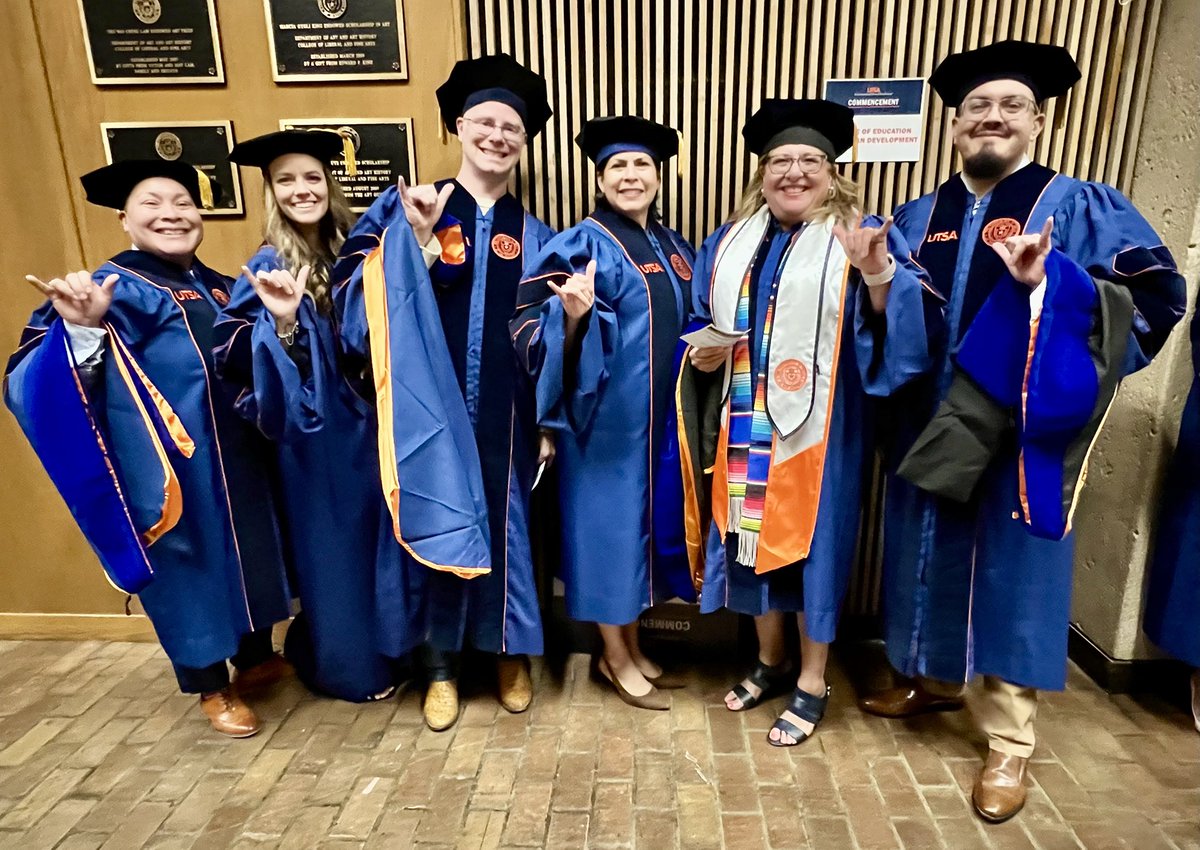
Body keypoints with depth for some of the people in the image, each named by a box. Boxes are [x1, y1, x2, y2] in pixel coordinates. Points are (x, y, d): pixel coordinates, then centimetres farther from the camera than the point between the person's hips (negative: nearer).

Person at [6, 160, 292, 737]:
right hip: (168, 462, -7)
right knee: (188, 563, 6)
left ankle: (256, 658, 38)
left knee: (250, 550, 17)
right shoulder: (118, 288, -11)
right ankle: (211, 687, 26)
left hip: (234, 455, 7)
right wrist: (81, 328, -46)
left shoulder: (216, 287, 9)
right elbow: (43, 375, -26)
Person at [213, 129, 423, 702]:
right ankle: (350, 667, 30)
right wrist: (282, 320, -32)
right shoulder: (269, 267, -9)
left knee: (383, 536, 16)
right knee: (335, 546, 8)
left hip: (372, 422, 5)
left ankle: (387, 645, 38)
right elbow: (236, 358, -14)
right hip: (317, 434, -5)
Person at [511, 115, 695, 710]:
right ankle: (615, 657, 21)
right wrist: (573, 314, -36)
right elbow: (536, 326, -17)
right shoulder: (584, 244, -9)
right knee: (608, 523, 3)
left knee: (643, 522, 15)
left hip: (658, 416, 7)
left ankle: (630, 643, 32)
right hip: (606, 415, -7)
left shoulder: (672, 247, 12)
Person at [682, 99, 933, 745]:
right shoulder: (728, 243, 12)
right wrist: (703, 351, -4)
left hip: (816, 426, -4)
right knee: (754, 537, 12)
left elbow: (905, 326, -12)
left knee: (812, 539, 4)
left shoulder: (862, 237, -1)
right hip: (747, 423, 5)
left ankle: (812, 682, 23)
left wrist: (880, 273, -30)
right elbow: (701, 320, 17)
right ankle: (770, 661, 33)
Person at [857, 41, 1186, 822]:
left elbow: (1157, 296, -8)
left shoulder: (1080, 206, 0)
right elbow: (883, 314, 10)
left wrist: (1048, 281, -22)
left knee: (1013, 575, 3)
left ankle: (1010, 744, 20)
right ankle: (935, 680, 38)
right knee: (931, 557, 14)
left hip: (1022, 434, -4)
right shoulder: (919, 217, 10)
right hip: (931, 428, 4)